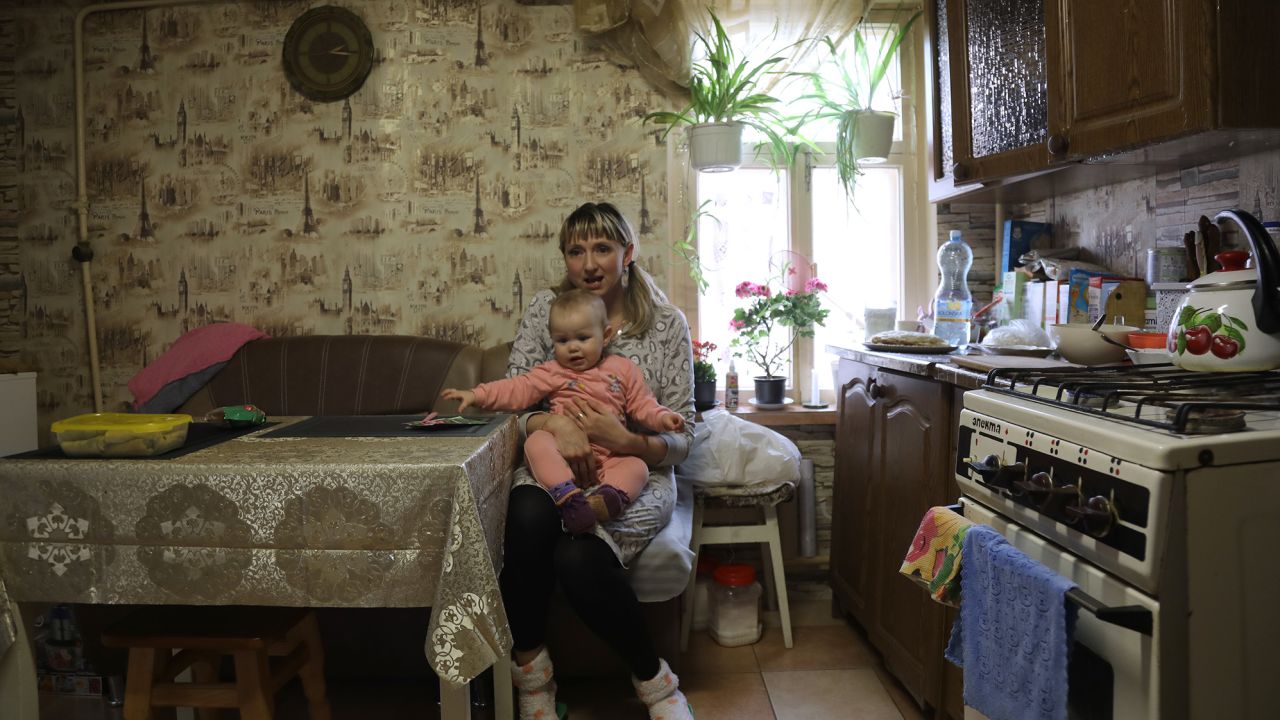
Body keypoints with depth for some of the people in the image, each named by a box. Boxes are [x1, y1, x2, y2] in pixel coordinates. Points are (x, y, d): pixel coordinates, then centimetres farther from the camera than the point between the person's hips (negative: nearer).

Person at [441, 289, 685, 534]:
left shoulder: (623, 369, 16)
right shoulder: (552, 372, 12)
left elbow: (641, 404, 17)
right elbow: (518, 389, 4)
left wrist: (662, 417, -3)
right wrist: (476, 395, -8)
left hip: (608, 456, 2)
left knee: (637, 467, -24)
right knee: (537, 441, -31)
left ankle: (607, 496, -49)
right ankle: (568, 496, -47)